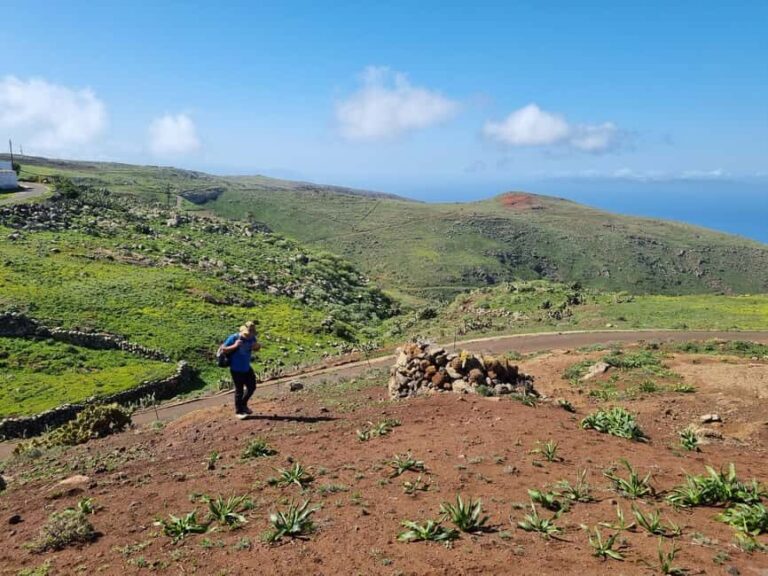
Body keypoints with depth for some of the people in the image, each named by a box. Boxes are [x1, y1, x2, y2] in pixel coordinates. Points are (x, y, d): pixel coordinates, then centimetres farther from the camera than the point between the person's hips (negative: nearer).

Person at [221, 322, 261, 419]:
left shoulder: (251, 338, -4)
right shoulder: (233, 338, -20)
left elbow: (255, 349, 11)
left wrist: (257, 346, -14)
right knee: (239, 390, 3)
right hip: (236, 369, -6)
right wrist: (234, 346, -33)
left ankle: (243, 405, 37)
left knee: (252, 387, 14)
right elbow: (223, 349, -17)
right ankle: (238, 412, 20)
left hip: (247, 368, 6)